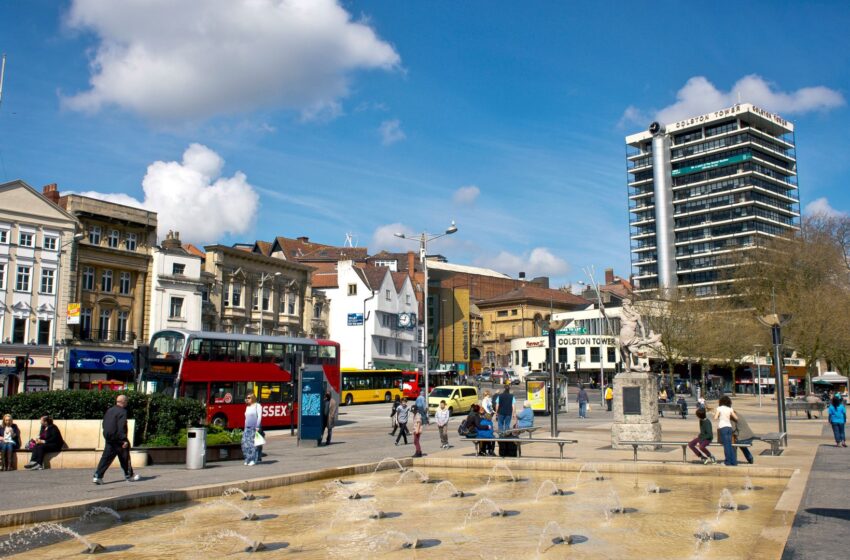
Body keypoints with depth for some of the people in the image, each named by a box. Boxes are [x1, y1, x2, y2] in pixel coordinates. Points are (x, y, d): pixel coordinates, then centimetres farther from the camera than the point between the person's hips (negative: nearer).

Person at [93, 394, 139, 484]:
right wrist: (124, 440, -19)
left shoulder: (109, 410, 11)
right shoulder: (122, 412, -15)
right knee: (124, 458, 7)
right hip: (118, 439, -7)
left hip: (108, 439, 7)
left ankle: (97, 476, -3)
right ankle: (129, 476, 19)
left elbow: (104, 425, 17)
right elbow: (122, 427, -21)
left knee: (106, 457, 7)